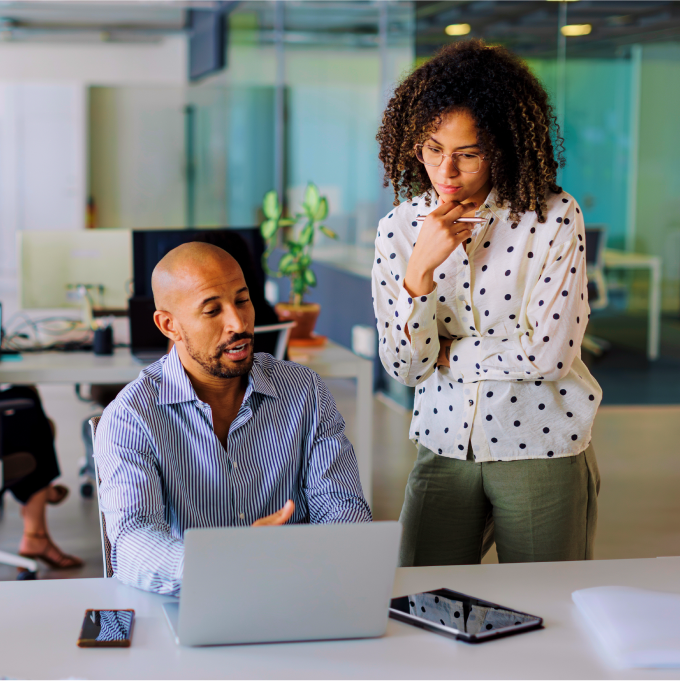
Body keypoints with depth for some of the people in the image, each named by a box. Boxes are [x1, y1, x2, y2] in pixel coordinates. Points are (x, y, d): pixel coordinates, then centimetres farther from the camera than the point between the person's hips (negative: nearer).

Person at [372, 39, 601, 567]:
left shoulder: (554, 217, -10)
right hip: (444, 451, 2)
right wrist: (421, 270, -20)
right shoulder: (400, 228, -1)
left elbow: (549, 353, -15)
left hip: (541, 450, -2)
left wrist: (447, 353, -6)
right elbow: (405, 367, -6)